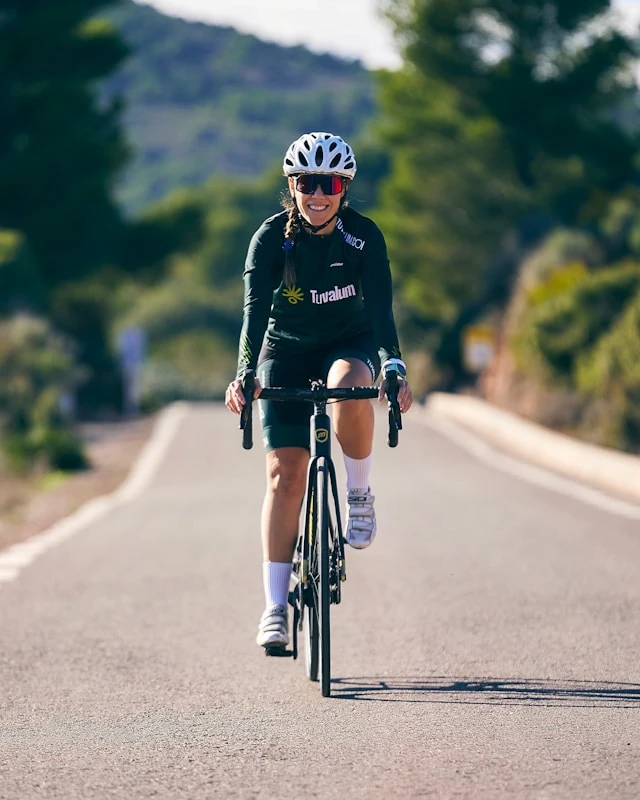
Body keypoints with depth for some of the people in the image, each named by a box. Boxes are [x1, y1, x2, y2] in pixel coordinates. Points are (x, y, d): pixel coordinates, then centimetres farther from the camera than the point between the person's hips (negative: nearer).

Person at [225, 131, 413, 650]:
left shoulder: (364, 236, -17)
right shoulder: (272, 237, -18)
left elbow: (380, 306, -25)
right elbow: (256, 309, -27)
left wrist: (393, 365, -41)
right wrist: (245, 374, -41)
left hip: (350, 343, 0)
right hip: (287, 349, 0)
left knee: (349, 388, -38)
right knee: (285, 471, -11)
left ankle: (359, 494, -12)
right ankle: (276, 607, -8)